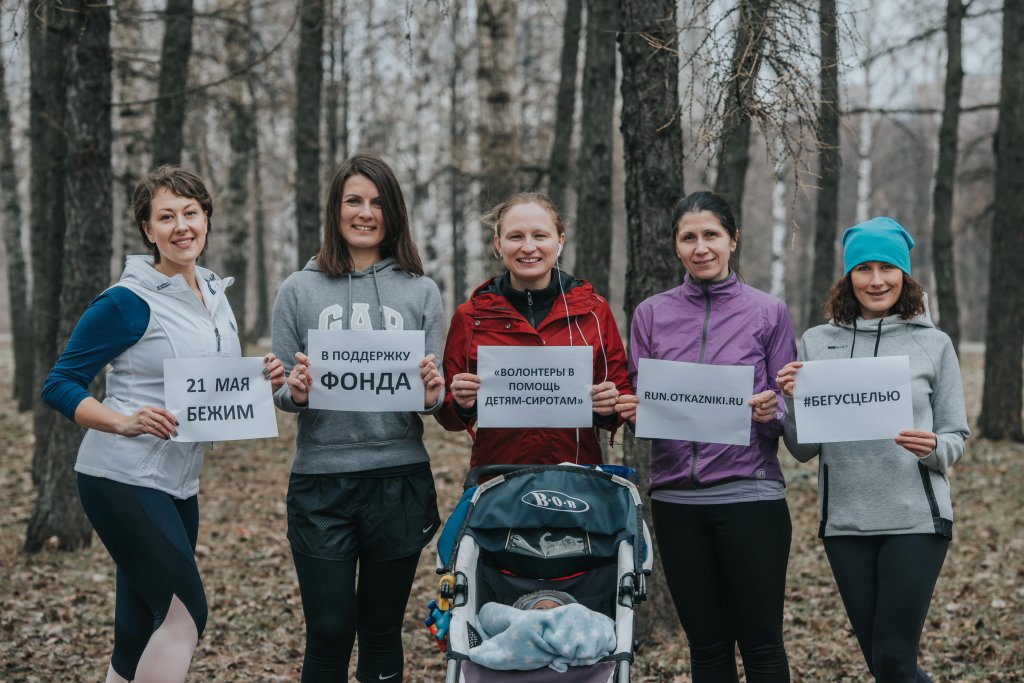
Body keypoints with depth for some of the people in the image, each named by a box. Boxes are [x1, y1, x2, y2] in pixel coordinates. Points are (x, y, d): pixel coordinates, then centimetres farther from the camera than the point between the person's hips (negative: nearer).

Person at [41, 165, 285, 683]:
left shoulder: (215, 295, 11)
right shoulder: (129, 302, -11)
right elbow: (59, 386, -9)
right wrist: (126, 422, -23)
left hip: (178, 483, 7)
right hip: (124, 479, -7)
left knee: (140, 632, 11)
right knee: (186, 612, -13)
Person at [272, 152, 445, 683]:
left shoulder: (420, 292, 6)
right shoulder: (298, 291, 4)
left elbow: (437, 392, 7)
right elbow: (280, 391, 5)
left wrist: (432, 396, -16)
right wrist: (295, 393, -17)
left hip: (400, 478, 1)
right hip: (321, 481, -1)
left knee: (382, 630, 11)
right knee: (329, 631, 0)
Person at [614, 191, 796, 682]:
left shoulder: (768, 312, 3)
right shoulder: (651, 315, 8)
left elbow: (789, 411, 5)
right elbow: (636, 404, 11)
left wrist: (771, 412, -17)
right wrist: (633, 413, -11)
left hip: (750, 493, -2)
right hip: (676, 496, 2)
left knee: (760, 641, 0)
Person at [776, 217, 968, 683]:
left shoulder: (934, 344, 2)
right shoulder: (817, 343, 5)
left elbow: (956, 438, 6)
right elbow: (803, 451, 6)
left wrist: (932, 448, -16)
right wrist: (794, 401, -13)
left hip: (916, 520, -2)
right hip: (845, 521, 3)